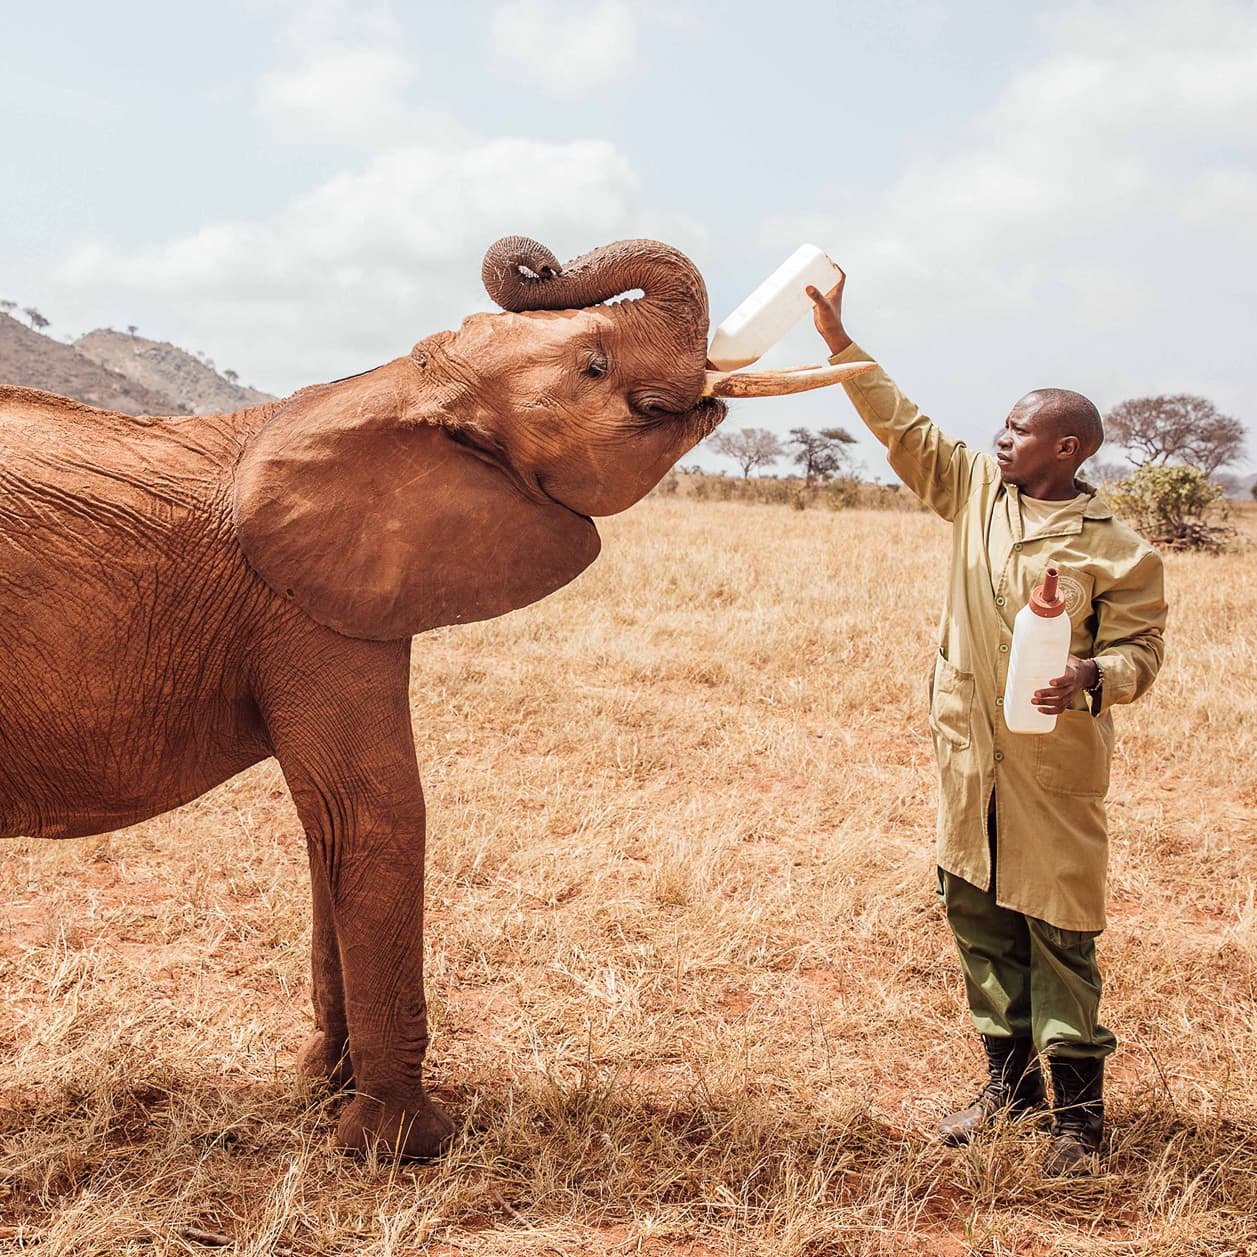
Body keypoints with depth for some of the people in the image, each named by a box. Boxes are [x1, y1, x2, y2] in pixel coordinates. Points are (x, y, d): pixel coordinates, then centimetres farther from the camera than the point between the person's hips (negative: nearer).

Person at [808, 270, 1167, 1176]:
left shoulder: (1116, 549, -9)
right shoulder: (978, 490, 5)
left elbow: (1141, 648, -7)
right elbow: (906, 429, 9)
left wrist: (1093, 679, -28)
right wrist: (841, 343, 6)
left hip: (1054, 766, -6)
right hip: (969, 753, 6)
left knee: (1058, 932, 0)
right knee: (976, 913, 13)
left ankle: (1079, 1110, 13)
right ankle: (1011, 1078, 28)